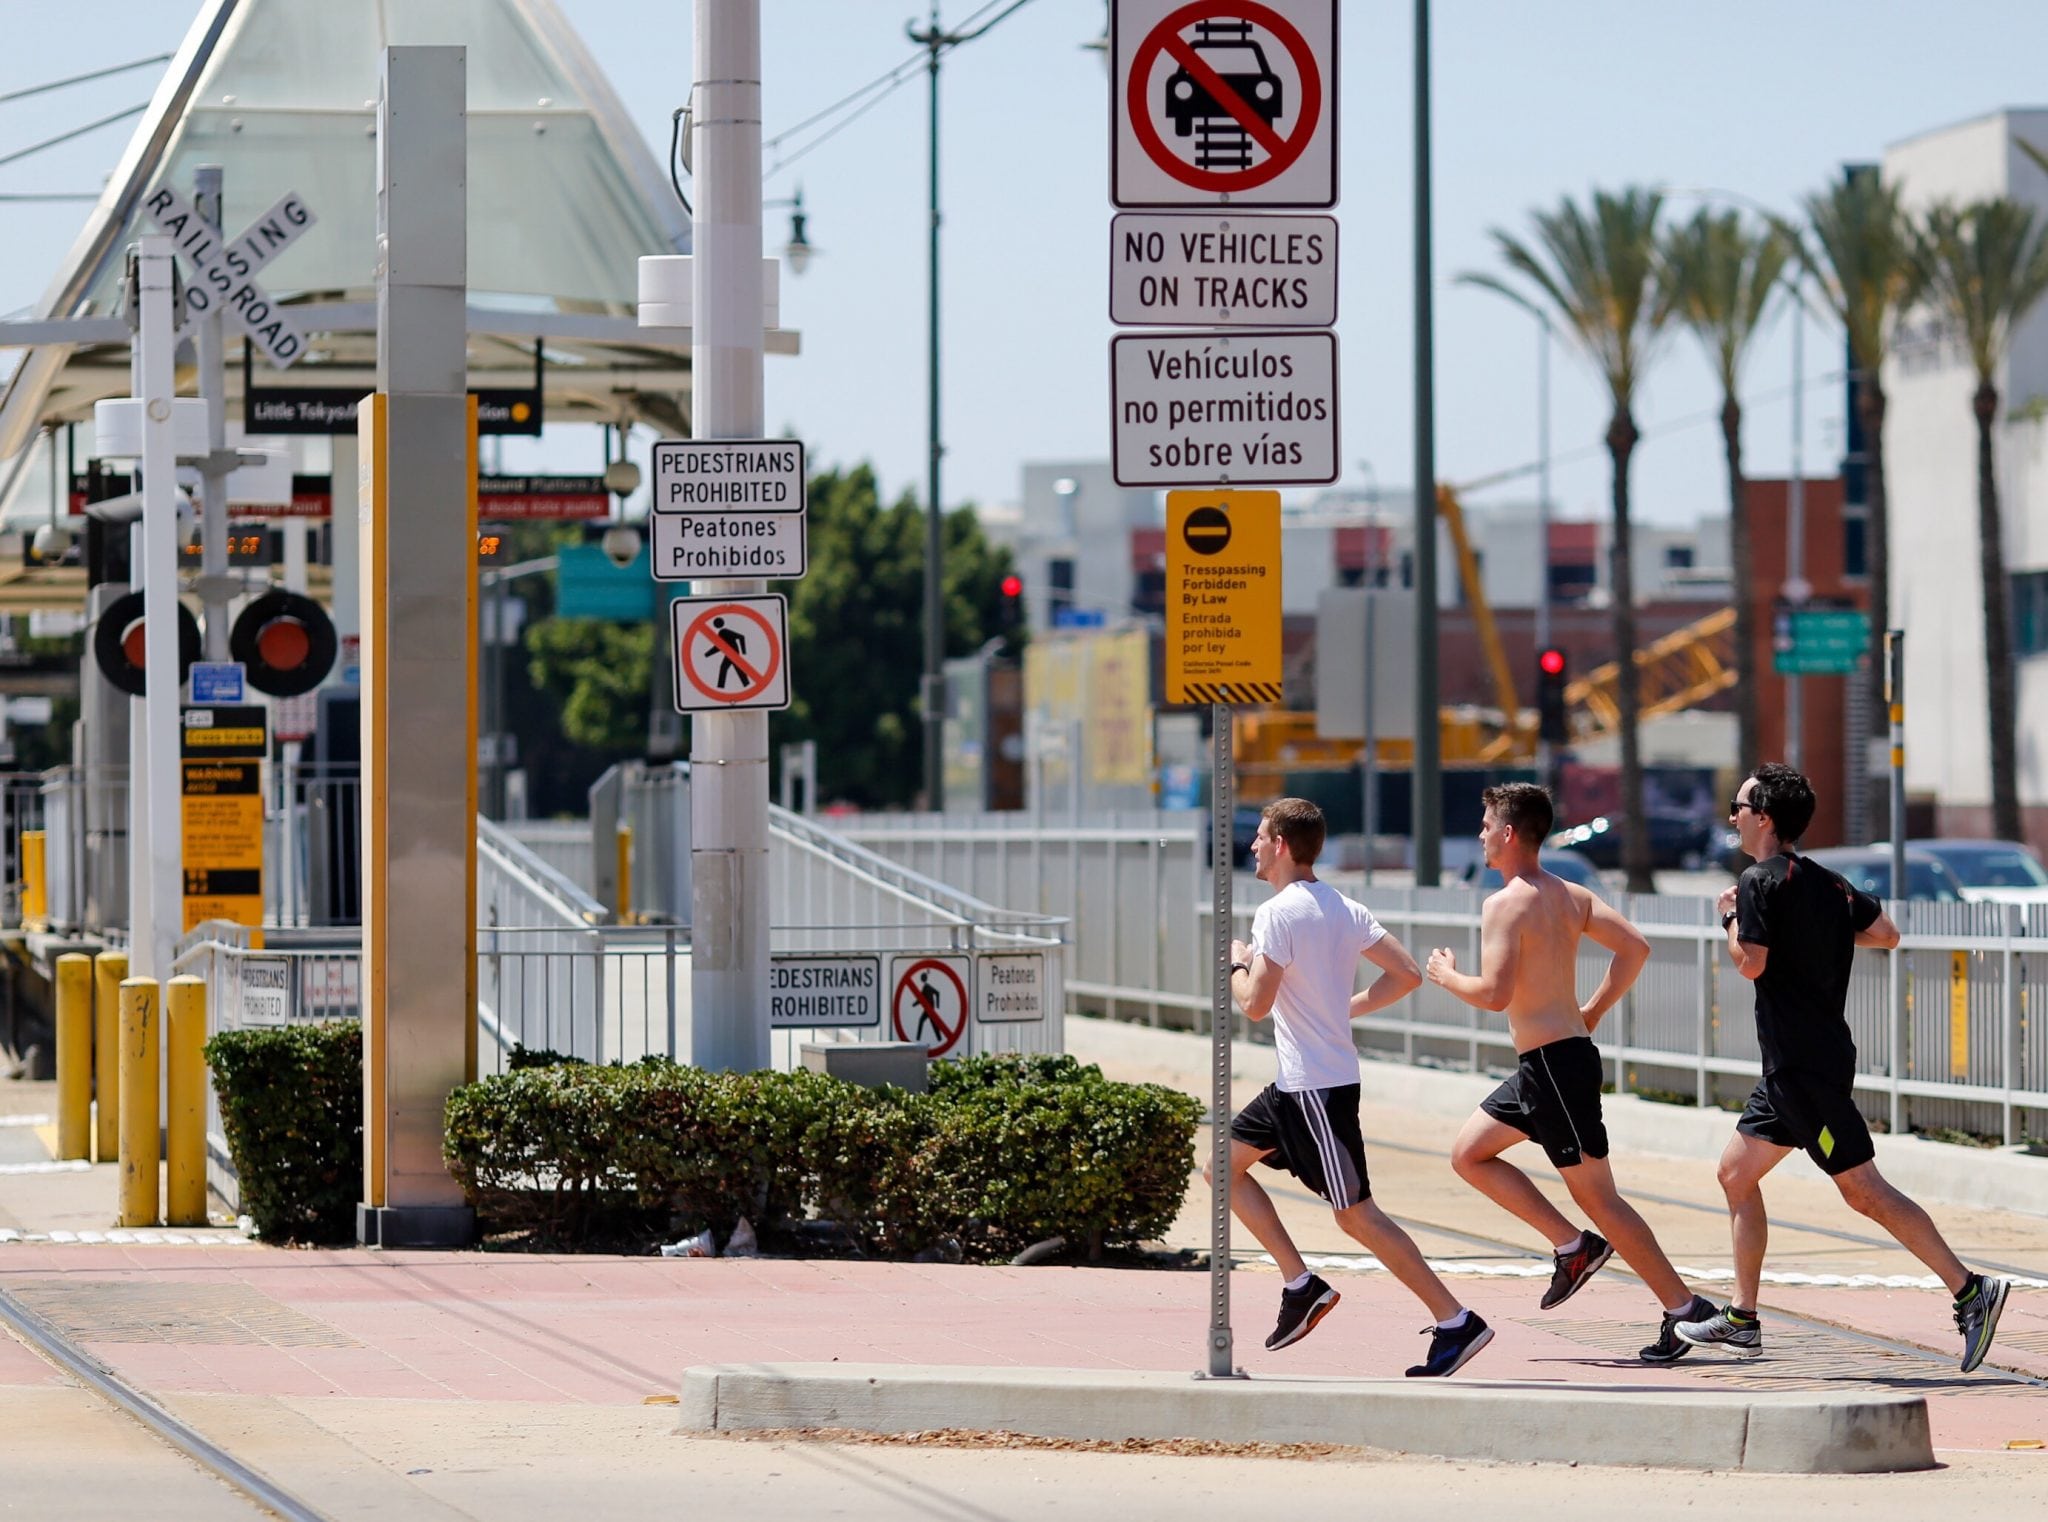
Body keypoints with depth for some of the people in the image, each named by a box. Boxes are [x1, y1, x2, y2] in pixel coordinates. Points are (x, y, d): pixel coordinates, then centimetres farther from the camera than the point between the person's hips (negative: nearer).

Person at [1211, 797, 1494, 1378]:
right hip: (1297, 1084, 10)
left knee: (1356, 1214, -6)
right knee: (1224, 1165, 16)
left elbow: (1255, 1004, -21)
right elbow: (1407, 975, 9)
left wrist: (1237, 962, -1)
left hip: (1317, 1088, -10)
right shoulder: (1344, 909, 9)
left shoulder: (1279, 913, -16)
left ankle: (1456, 1323, -6)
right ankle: (1300, 1283, 15)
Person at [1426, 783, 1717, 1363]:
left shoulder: (1506, 904, -15)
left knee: (1596, 1195, -5)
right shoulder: (1571, 896, 11)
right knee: (1468, 1153, 17)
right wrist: (1594, 1009, 13)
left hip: (1554, 1063, -9)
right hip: (1555, 1058, 9)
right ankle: (1573, 1245, 13)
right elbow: (1635, 947, 5)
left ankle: (1683, 1307, -4)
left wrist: (1447, 976, -3)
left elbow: (1495, 993, -23)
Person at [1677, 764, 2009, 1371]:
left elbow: (1751, 962, -21)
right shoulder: (1827, 883, 13)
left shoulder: (1761, 881, -12)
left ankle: (1969, 1290, -14)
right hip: (1794, 1066, 10)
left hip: (1805, 1067, -10)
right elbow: (1886, 933, 18)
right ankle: (1741, 1320, 16)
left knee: (1863, 1189, -11)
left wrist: (1731, 917, -3)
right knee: (1737, 1172, 15)